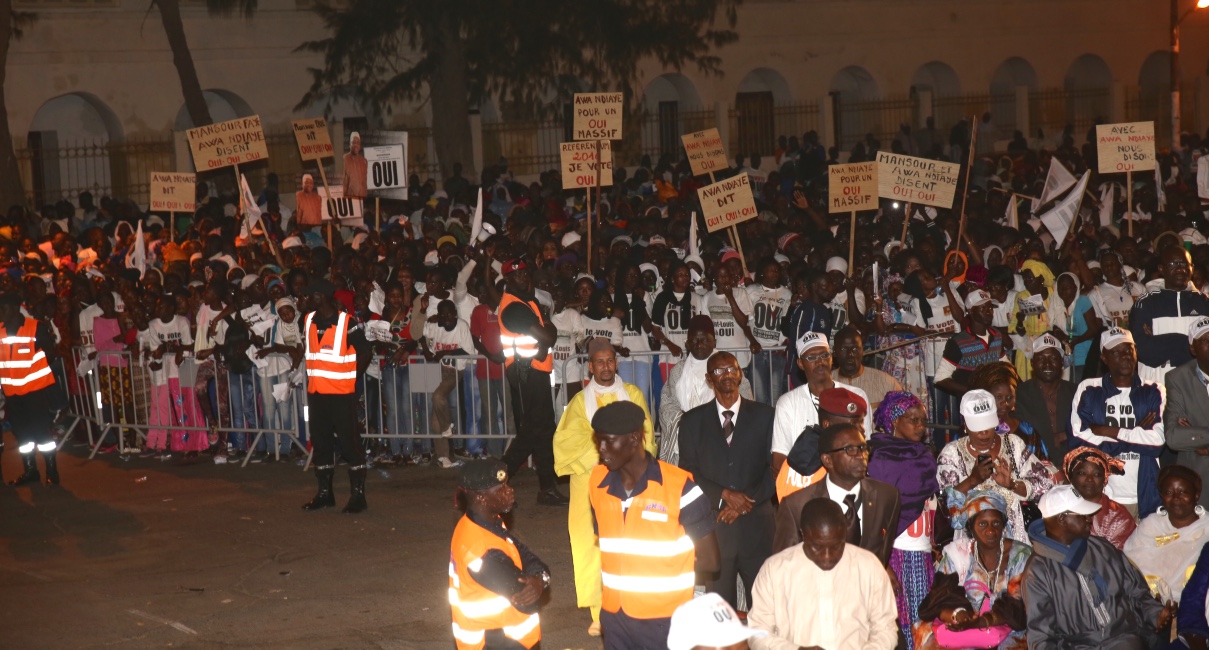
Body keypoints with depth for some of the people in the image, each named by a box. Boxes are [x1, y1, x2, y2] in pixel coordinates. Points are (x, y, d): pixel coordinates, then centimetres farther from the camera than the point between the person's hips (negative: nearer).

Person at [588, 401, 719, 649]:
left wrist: (662, 571, 0)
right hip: (614, 618, 4)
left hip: (665, 621, -4)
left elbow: (709, 560, -7)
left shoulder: (679, 487, -13)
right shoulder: (597, 482, 2)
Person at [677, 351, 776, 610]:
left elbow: (775, 468, 4)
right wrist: (725, 495, -10)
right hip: (713, 525, 0)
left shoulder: (764, 415, 8)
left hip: (756, 524, 0)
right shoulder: (692, 421, 8)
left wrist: (746, 502, -8)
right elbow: (688, 472, 4)